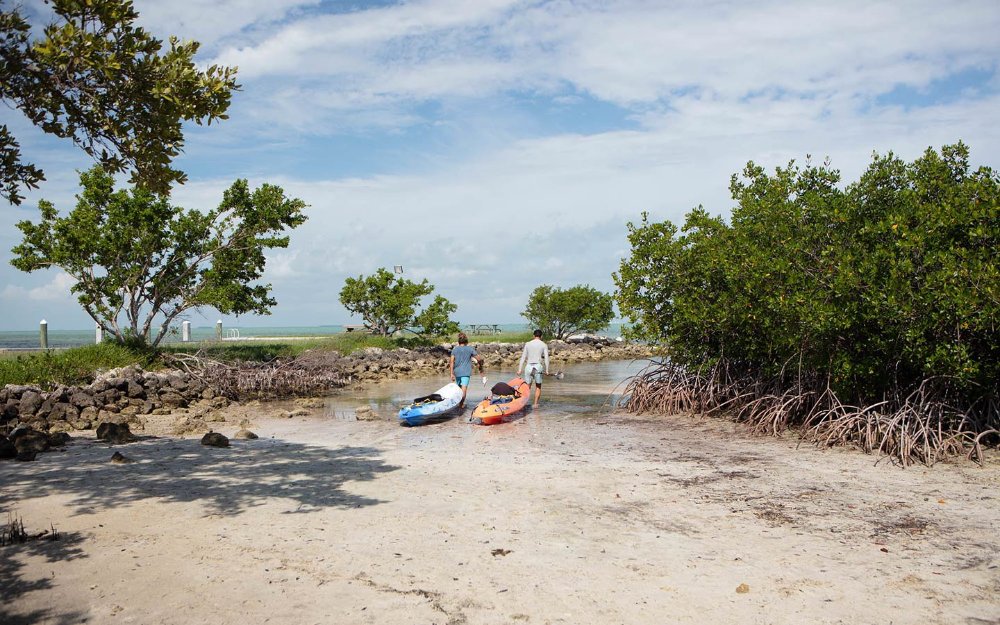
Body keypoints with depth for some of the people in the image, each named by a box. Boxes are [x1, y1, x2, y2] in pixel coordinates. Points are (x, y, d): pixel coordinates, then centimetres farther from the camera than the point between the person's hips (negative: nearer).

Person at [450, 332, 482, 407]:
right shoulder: (470, 349, 4)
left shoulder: (454, 349, 7)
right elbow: (478, 359, 3)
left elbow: (452, 361, -3)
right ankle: (461, 404, -22)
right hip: (466, 372, -3)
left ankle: (459, 403, 29)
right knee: (464, 389, -11)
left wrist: (452, 373, -4)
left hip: (457, 372, 3)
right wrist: (480, 368, 18)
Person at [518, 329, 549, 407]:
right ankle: (535, 404, 8)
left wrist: (520, 369, 6)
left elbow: (523, 357, 6)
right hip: (538, 366, -1)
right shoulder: (544, 345, 4)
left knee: (528, 387, 8)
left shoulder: (528, 344, 8)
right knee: (538, 387, 14)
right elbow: (546, 358, -1)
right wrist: (547, 370, 3)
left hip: (528, 366, 1)